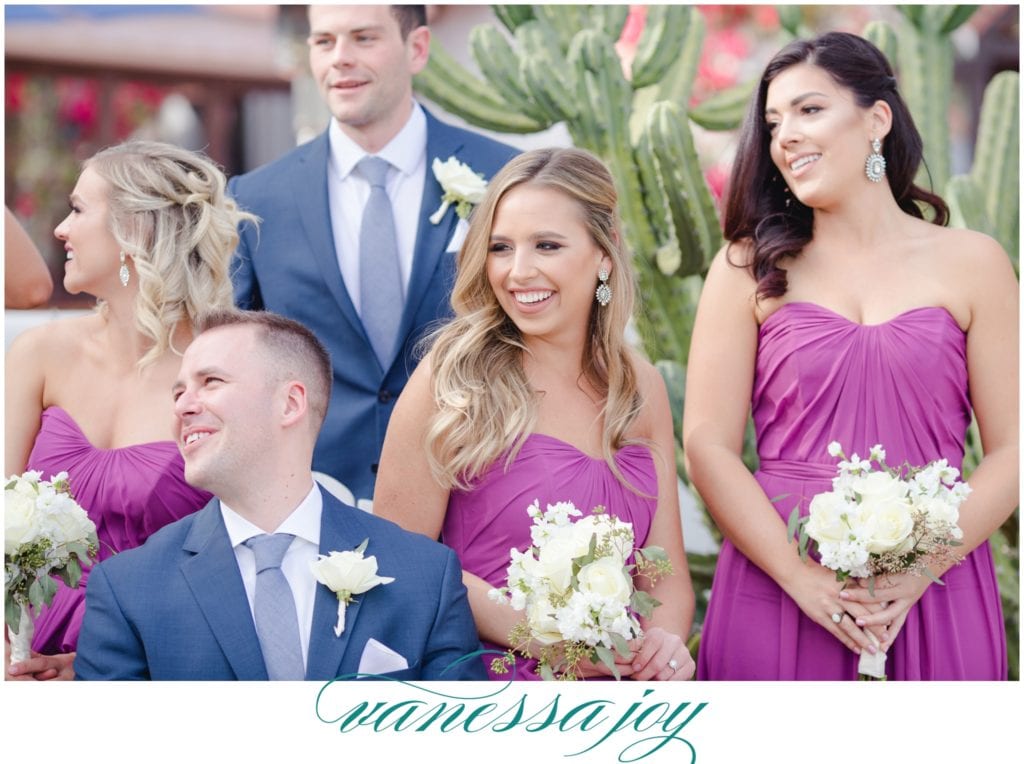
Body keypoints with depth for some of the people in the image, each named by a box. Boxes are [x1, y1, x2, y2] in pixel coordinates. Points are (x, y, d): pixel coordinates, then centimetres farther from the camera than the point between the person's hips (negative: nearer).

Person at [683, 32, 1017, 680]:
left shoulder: (972, 263, 5)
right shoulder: (750, 269, 6)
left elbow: (1011, 450, 1)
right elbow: (707, 445, -2)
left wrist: (918, 572, -12)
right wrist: (802, 577, -13)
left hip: (932, 600, 0)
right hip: (779, 592, 0)